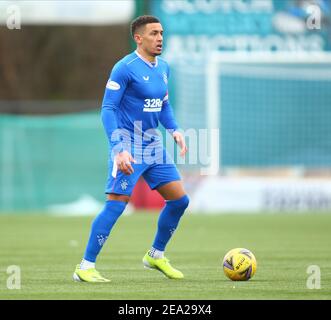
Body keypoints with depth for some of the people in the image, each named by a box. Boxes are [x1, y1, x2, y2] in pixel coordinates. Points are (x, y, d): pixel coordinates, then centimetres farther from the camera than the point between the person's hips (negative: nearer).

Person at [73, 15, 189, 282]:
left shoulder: (163, 68, 10)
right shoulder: (125, 68, -14)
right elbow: (108, 109, -16)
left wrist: (175, 130, 4)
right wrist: (119, 149, -25)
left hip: (153, 145, 8)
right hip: (129, 147, -8)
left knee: (179, 200, 6)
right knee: (116, 204, -14)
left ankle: (156, 255, 23)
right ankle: (85, 267, -8)